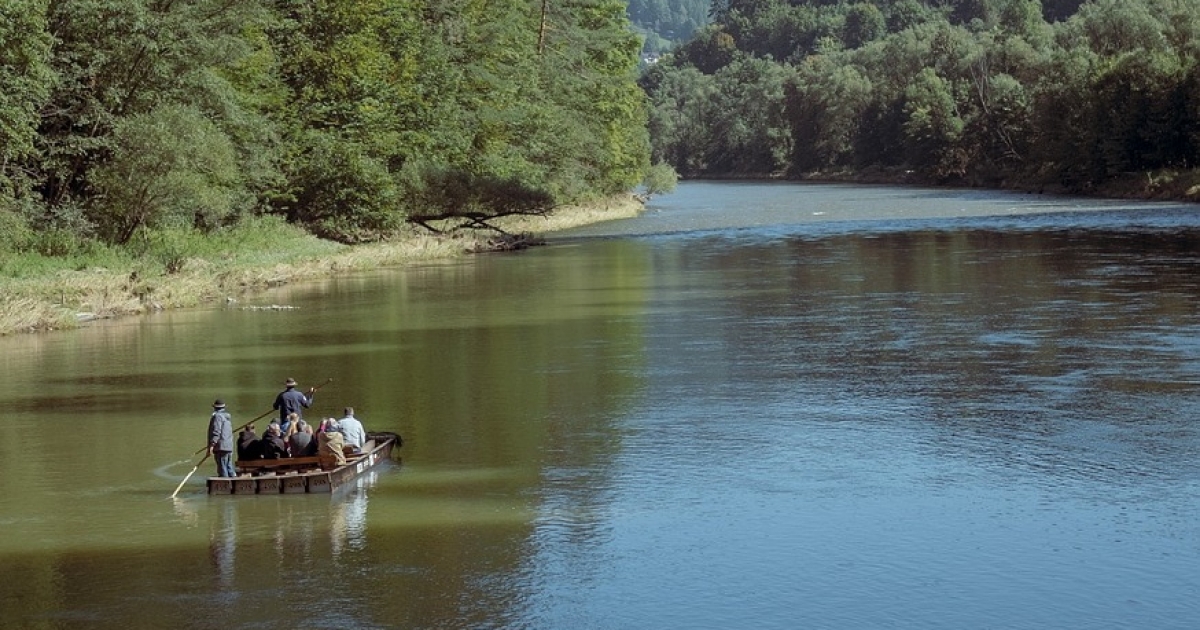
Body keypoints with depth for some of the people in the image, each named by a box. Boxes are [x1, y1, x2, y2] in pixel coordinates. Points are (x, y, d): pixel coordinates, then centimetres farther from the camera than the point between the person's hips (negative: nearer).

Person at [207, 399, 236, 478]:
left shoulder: (217, 416, -10)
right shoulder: (228, 416, 18)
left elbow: (216, 432, -19)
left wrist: (212, 445, -20)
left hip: (221, 447, -9)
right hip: (229, 447, 9)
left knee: (222, 469, -8)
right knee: (229, 468, 14)